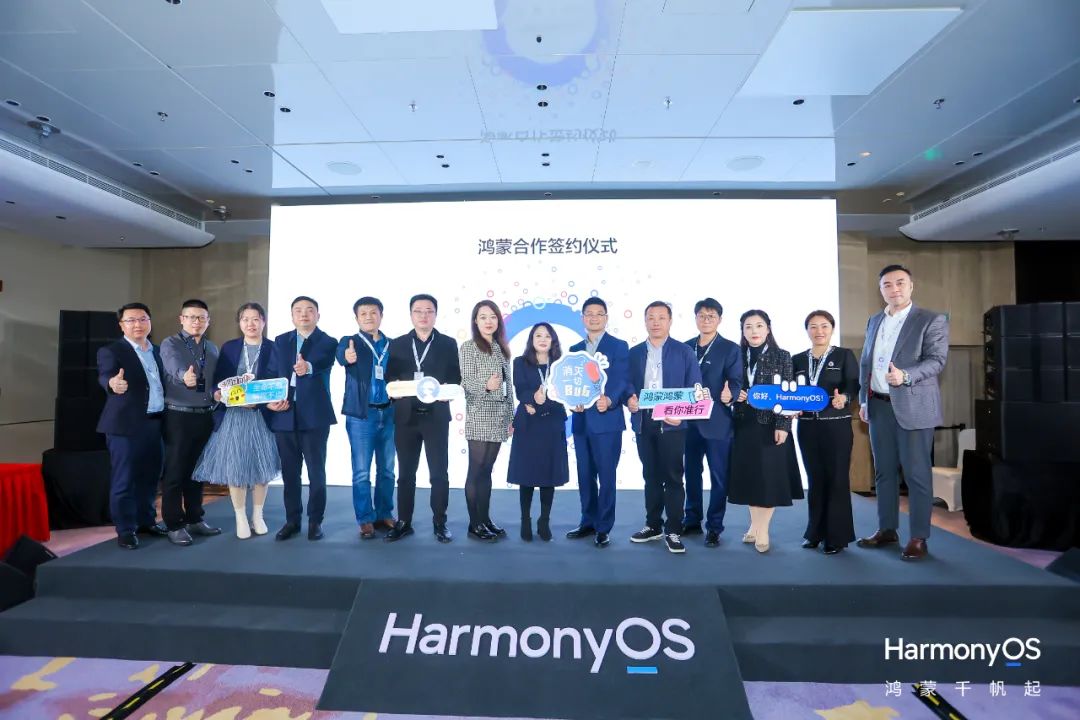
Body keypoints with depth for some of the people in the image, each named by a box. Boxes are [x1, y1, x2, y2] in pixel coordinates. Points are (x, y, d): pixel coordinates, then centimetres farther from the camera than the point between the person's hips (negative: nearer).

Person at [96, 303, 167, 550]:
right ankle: (125, 530, 12)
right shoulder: (110, 351, -6)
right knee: (124, 479, 2)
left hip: (155, 423, 6)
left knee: (150, 476, 14)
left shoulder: (158, 351, 13)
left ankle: (146, 521, 28)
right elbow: (104, 375, -24)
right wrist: (113, 383, -46)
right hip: (125, 425, -6)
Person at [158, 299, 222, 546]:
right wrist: (184, 376, -48)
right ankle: (174, 525, 10)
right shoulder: (170, 344, -5)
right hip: (178, 416, -5)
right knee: (175, 472, 1)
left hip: (205, 416, 5)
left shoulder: (212, 348, 13)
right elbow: (175, 367, -27)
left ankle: (195, 519, 24)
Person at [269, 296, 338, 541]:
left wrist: (307, 366, -44)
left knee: (316, 471, 2)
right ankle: (292, 520, 23)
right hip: (284, 414, 4)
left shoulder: (327, 342, -1)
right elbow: (272, 373, 10)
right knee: (289, 471, 11)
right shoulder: (280, 341, 13)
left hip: (315, 415, -4)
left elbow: (321, 362, -22)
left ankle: (315, 521, 14)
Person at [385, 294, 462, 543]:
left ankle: (440, 523, 15)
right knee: (405, 473, 9)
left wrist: (445, 389, -16)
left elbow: (456, 379, 3)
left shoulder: (448, 343, 5)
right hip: (406, 416, 2)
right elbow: (390, 378, 9)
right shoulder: (397, 344, 9)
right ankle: (404, 522, 20)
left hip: (436, 416, -1)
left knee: (439, 472, 2)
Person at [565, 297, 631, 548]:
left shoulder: (619, 346, 0)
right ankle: (588, 522, 26)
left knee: (606, 476, 1)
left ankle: (603, 528, 13)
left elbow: (620, 380, -9)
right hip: (581, 421, 5)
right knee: (585, 476, 13)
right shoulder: (575, 349, 15)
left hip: (607, 420, -5)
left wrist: (609, 400, -28)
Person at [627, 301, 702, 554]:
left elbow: (695, 388, -3)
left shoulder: (684, 351, 1)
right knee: (651, 476, 13)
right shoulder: (634, 353, 10)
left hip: (672, 423, -3)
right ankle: (653, 525, 25)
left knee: (673, 477, 1)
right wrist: (629, 400, -12)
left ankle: (673, 530, 11)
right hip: (643, 423, 3)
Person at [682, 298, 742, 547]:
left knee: (718, 476, 3)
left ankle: (714, 527, 15)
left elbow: (736, 382, -8)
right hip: (689, 421, 4)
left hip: (717, 422, -4)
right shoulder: (685, 347, 11)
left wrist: (729, 395, -29)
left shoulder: (730, 349, -1)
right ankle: (692, 520, 26)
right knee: (691, 473, 12)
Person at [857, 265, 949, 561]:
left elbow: (937, 359, -13)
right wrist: (863, 399, 10)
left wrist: (905, 376, -29)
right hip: (879, 405, 6)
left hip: (913, 406, -5)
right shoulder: (874, 321, 14)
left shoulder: (932, 320, -3)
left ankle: (918, 538, 9)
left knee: (916, 473, -1)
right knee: (884, 471, 12)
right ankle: (887, 530, 23)